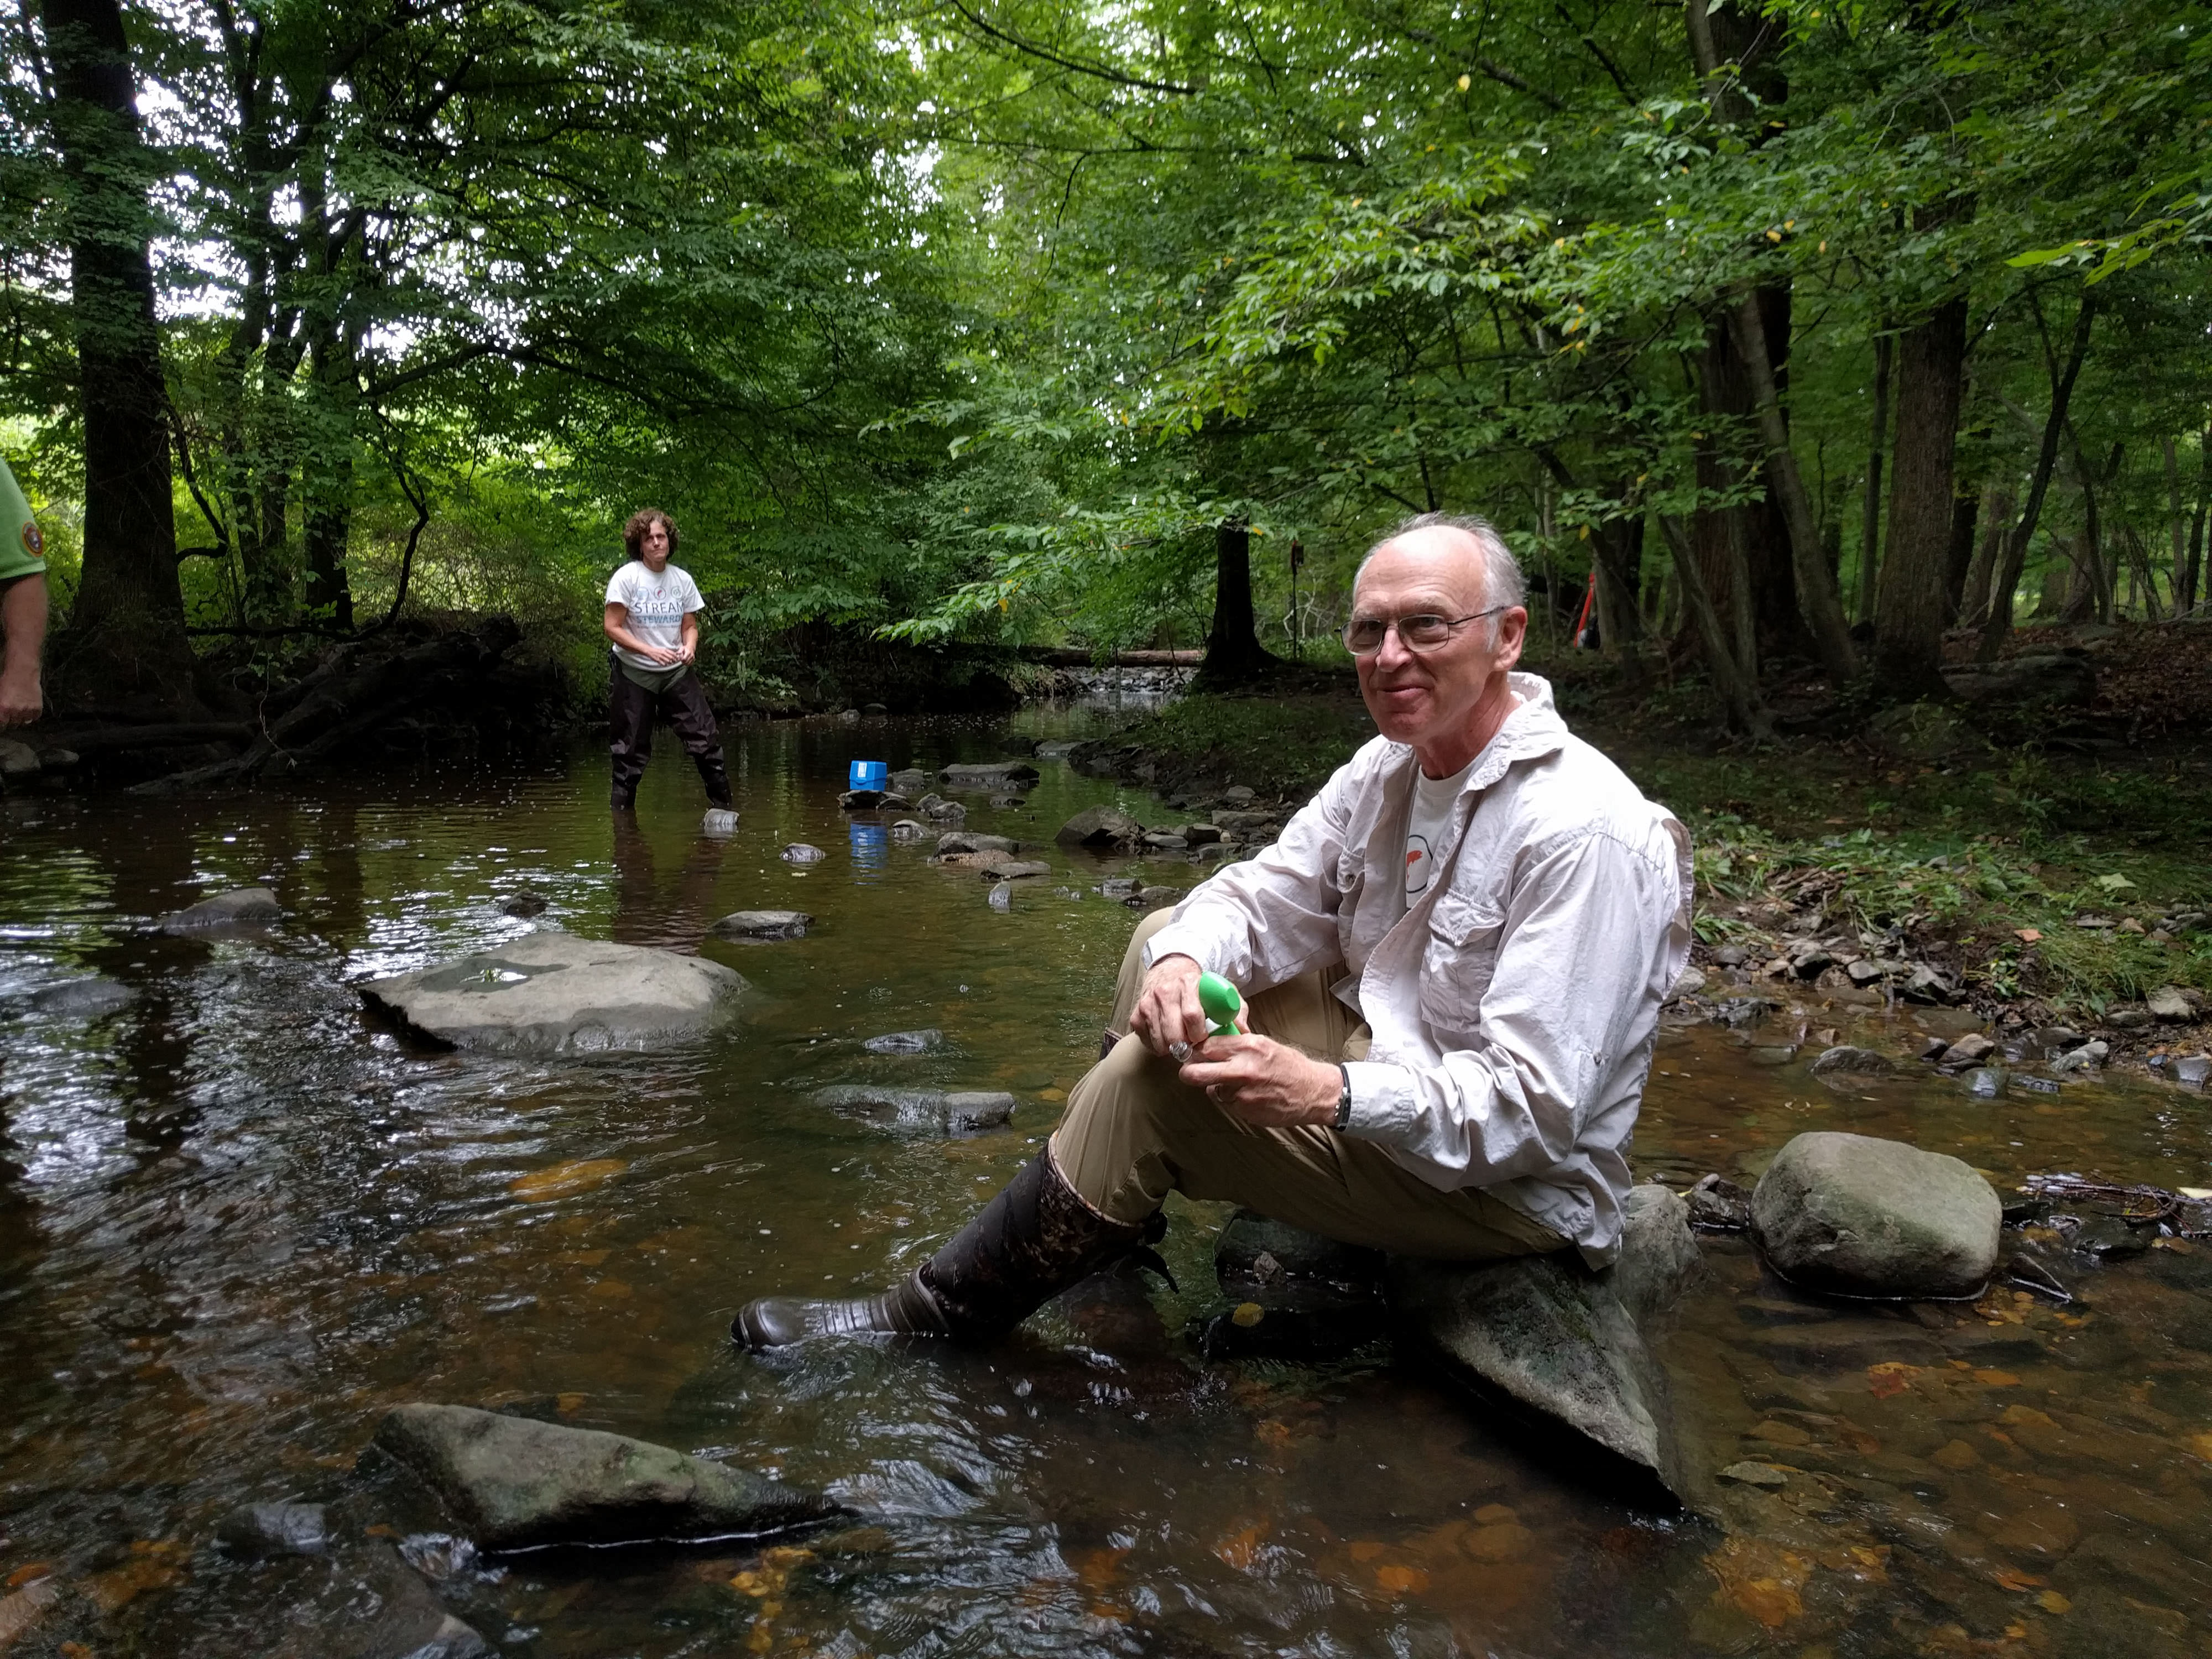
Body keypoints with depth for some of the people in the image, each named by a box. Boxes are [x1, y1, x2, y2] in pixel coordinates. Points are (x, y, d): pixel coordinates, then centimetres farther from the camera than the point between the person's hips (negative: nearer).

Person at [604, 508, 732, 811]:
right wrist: (650, 651, -22)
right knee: (631, 749, 4)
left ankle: (723, 805, 9)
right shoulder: (626, 577, -9)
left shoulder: (682, 579, 3)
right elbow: (613, 628, -11)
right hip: (633, 673, -3)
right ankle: (622, 809, 18)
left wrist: (689, 647, -12)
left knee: (705, 737, -2)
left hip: (677, 673, 3)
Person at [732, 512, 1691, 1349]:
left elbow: (1533, 1107, -28)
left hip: (1511, 1182, -9)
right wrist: (1185, 957, -21)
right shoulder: (1391, 766, 2)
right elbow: (1267, 894, 1)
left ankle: (943, 1316, -4)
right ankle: (1111, 1224, 12)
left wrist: (1330, 1094, -39)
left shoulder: (1584, 835, -25)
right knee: (1167, 935, 7)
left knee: (1151, 1082, -22)